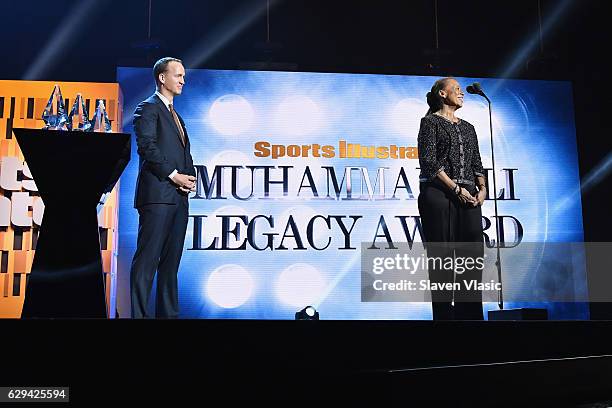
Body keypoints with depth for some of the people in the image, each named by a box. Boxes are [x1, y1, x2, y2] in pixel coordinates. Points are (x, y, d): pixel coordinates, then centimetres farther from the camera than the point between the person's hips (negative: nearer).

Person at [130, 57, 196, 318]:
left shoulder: (176, 115, 26)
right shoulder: (148, 108, 0)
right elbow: (147, 147, -13)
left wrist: (190, 178, 5)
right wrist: (174, 176, -14)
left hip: (178, 197, 9)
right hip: (157, 194, -8)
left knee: (171, 260, 8)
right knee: (147, 258, -8)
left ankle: (168, 313, 12)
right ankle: (139, 314, -6)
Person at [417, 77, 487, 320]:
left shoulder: (468, 127, 23)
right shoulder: (430, 122, 4)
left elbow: (476, 163, 20)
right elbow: (428, 161, -7)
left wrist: (482, 188, 1)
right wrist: (456, 188, -12)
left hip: (468, 196, 6)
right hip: (438, 193, -6)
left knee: (473, 255, -1)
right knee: (442, 257, -5)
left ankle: (470, 314, 4)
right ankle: (444, 314, -1)